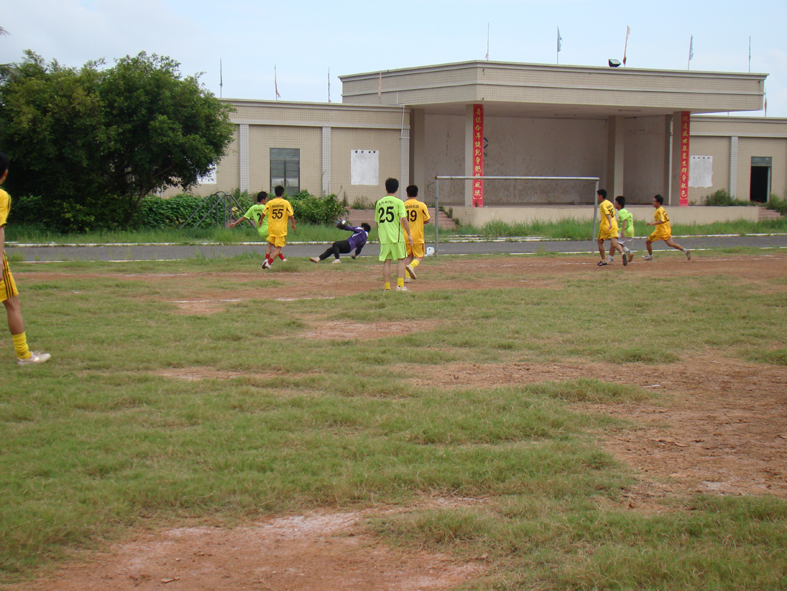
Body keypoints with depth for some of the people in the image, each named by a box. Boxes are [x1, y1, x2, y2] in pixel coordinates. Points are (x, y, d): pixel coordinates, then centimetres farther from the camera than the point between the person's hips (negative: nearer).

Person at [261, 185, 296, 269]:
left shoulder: (270, 203, 0)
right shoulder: (286, 203, -5)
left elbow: (263, 213, -1)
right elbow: (291, 215, -7)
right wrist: (293, 224, 9)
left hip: (271, 228, 3)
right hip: (281, 229, -3)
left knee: (270, 245, 22)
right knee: (278, 248, 1)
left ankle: (266, 259, 4)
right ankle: (268, 263, -14)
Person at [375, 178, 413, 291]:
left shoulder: (379, 203, 9)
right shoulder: (398, 202, -5)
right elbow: (404, 219, -12)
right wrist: (409, 235, -6)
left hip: (384, 238, 4)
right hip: (397, 236, -4)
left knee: (386, 261, 6)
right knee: (401, 260, 5)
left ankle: (387, 287, 5)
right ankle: (400, 285, -2)